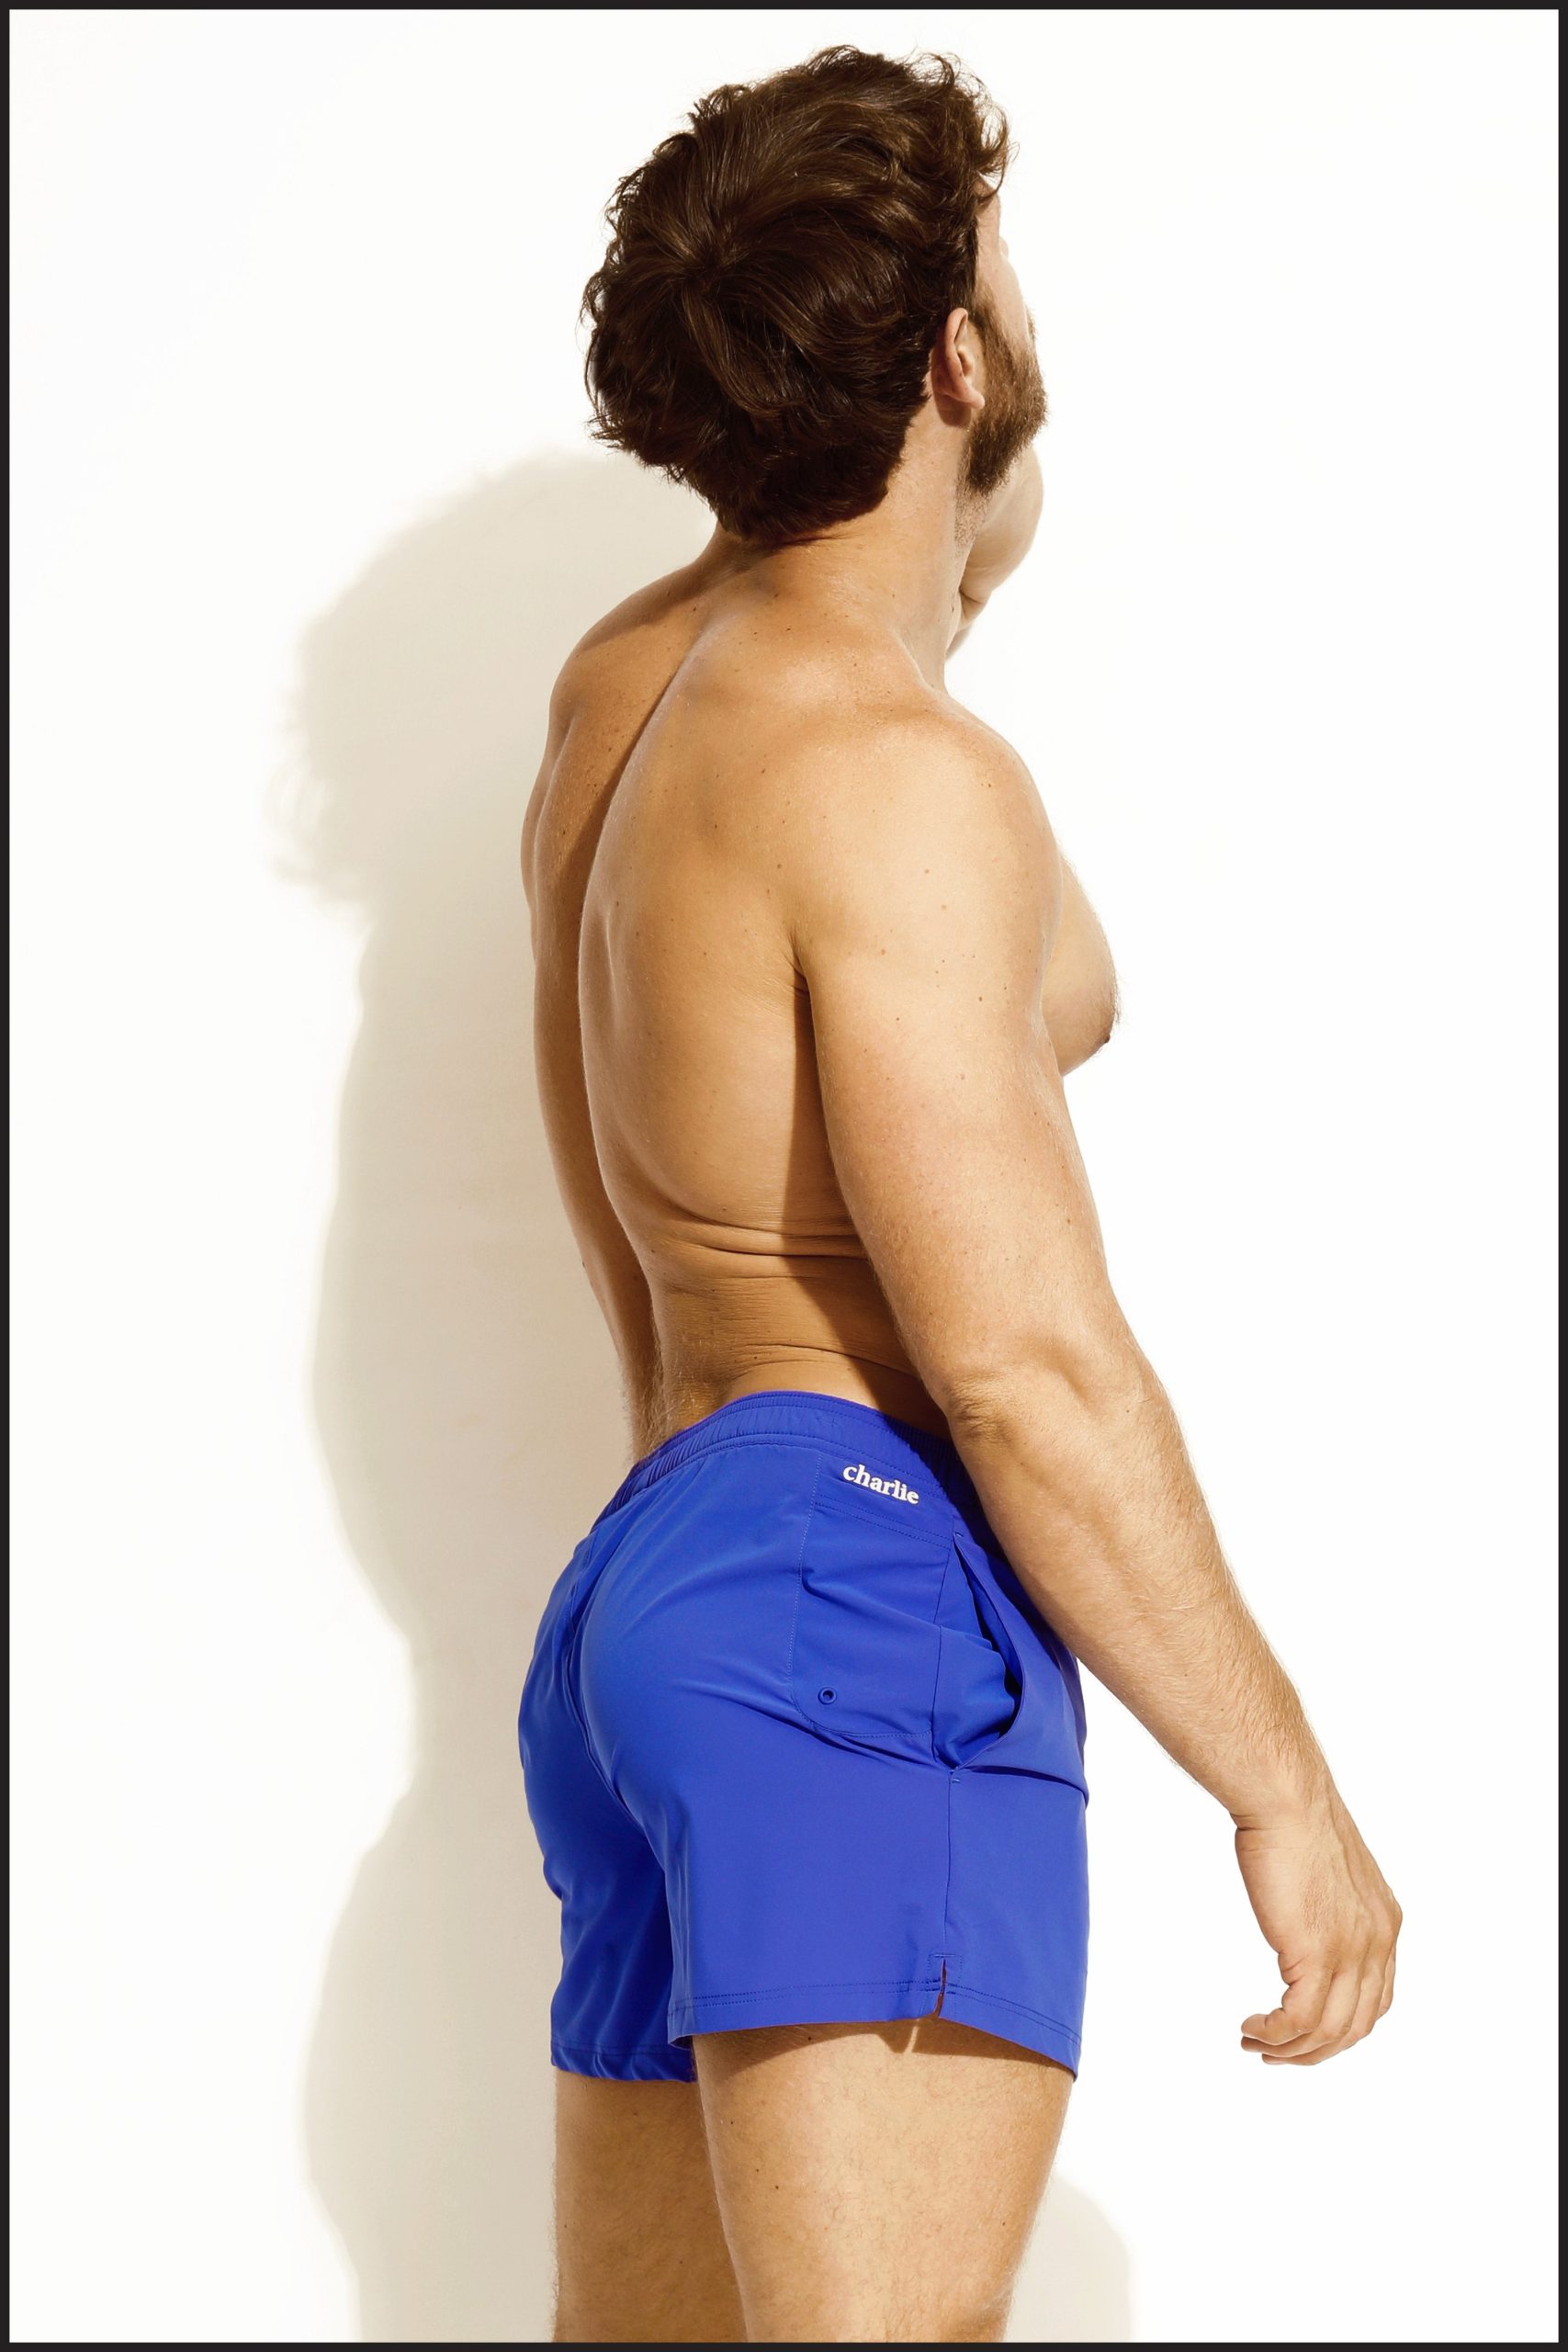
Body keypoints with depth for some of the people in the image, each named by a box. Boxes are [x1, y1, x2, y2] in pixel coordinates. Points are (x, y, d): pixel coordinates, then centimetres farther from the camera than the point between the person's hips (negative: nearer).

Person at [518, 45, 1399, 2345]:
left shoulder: (623, 687, 17)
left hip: (652, 1575, 10)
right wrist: (1284, 1788, -12)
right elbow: (1028, 1368, -16)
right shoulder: (900, 776, -12)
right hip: (863, 1582, -10)